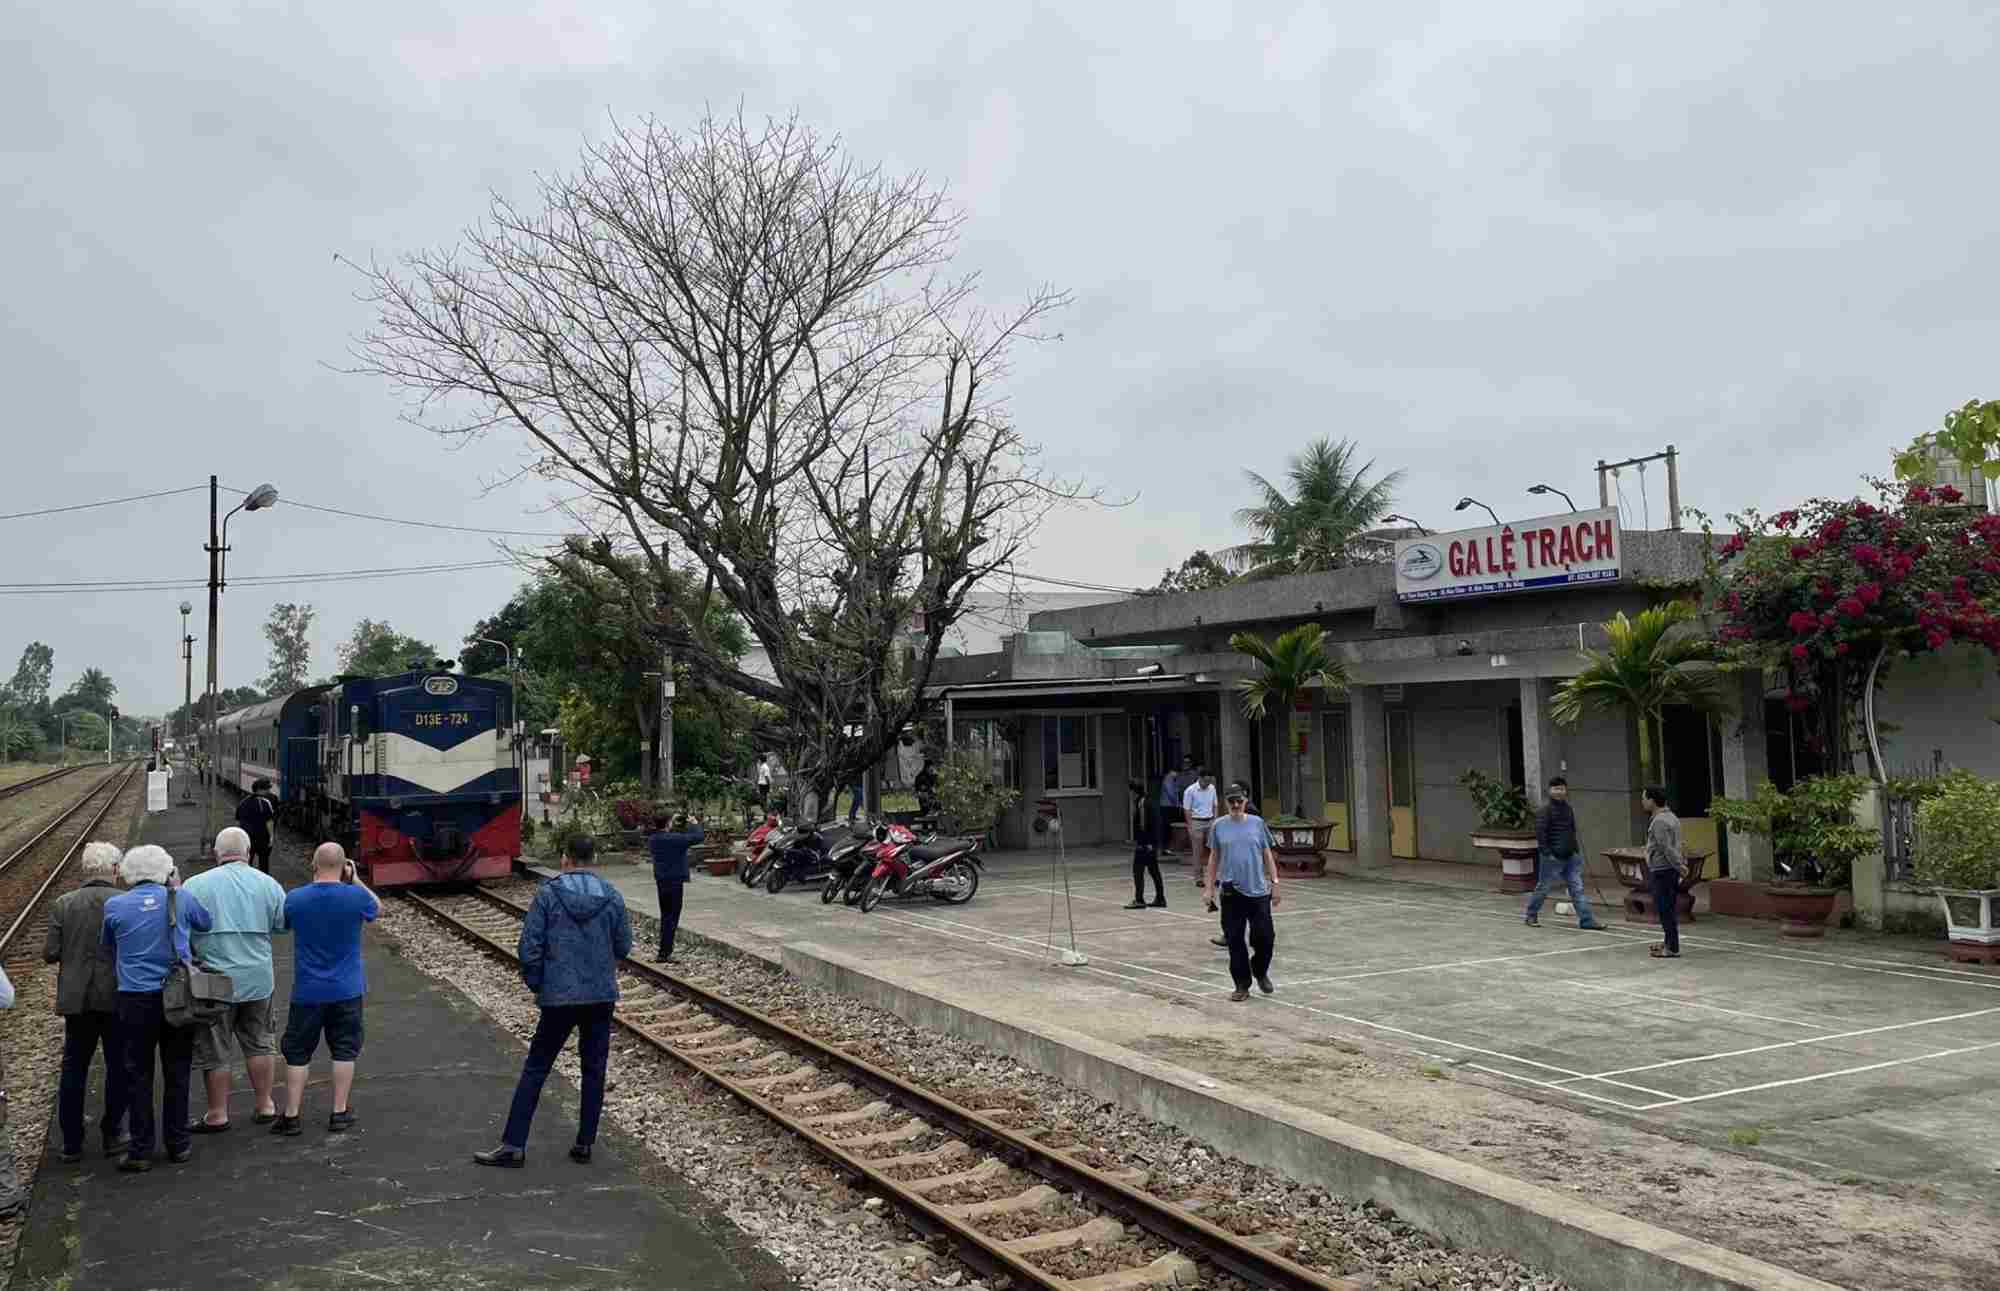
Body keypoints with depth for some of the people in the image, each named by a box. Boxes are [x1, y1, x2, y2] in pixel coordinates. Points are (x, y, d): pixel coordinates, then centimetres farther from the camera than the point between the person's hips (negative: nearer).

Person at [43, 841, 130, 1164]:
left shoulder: (63, 904, -3)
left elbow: (50, 954, -5)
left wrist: (72, 951, 16)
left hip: (76, 1000, 2)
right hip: (117, 996, -2)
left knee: (73, 1069, 13)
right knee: (118, 1066, 11)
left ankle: (71, 1143, 17)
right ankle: (112, 1135, 17)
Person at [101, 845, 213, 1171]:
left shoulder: (115, 906, -4)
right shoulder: (180, 898, -4)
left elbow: (107, 944, 12)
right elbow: (206, 923, 14)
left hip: (135, 1000, -1)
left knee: (138, 1074, 8)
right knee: (177, 1072, 11)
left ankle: (140, 1150, 12)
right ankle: (178, 1144, 19)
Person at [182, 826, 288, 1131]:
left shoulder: (195, 886, -10)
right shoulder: (268, 884, -1)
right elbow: (284, 924, 6)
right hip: (258, 978, 3)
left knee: (214, 1051, 10)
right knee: (259, 1043, 17)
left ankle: (218, 1115, 20)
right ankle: (265, 1106, 25)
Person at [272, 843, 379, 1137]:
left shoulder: (295, 898, -10)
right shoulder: (356, 896, -12)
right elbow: (377, 909, 10)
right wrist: (355, 881, 9)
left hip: (307, 991, 0)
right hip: (346, 990, 0)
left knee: (297, 1053, 11)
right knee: (344, 1050, 11)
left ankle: (291, 1116, 14)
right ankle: (339, 1113, 15)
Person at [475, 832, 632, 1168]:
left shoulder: (548, 894, -7)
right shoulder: (612, 896, -1)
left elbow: (529, 946, -9)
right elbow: (623, 947, 4)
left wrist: (535, 983, 5)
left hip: (559, 997, -2)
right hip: (602, 995, 2)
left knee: (535, 1069, 7)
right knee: (594, 1069, 11)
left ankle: (513, 1146, 8)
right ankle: (585, 1144, 15)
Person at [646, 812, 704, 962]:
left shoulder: (652, 840, 2)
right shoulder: (675, 839, -20)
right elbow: (699, 836, -18)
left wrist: (673, 826, 23)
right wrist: (695, 824, 2)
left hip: (660, 881, 7)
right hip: (675, 881, -7)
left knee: (665, 915, 20)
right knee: (672, 916, -3)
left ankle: (665, 948, 28)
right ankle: (664, 953, -4)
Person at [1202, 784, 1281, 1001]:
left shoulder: (1257, 823, 2)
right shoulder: (1219, 826, 2)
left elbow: (1267, 854, 7)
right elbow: (1214, 858, 9)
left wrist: (1274, 882, 2)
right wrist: (1209, 887, 6)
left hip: (1258, 891, 0)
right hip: (1231, 892, 0)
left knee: (1265, 937, -2)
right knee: (1235, 940, 3)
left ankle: (1260, 972, 27)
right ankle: (1242, 985, 16)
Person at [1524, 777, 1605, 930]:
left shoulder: (1569, 808, 11)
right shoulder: (1545, 810, -13)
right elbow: (1540, 833, -17)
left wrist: (1576, 849, 15)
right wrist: (1547, 853, -20)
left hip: (1570, 857, 6)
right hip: (1553, 858, -6)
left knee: (1577, 889, 1)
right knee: (1543, 888, 6)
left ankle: (1586, 920, 1)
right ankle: (1532, 916, 23)